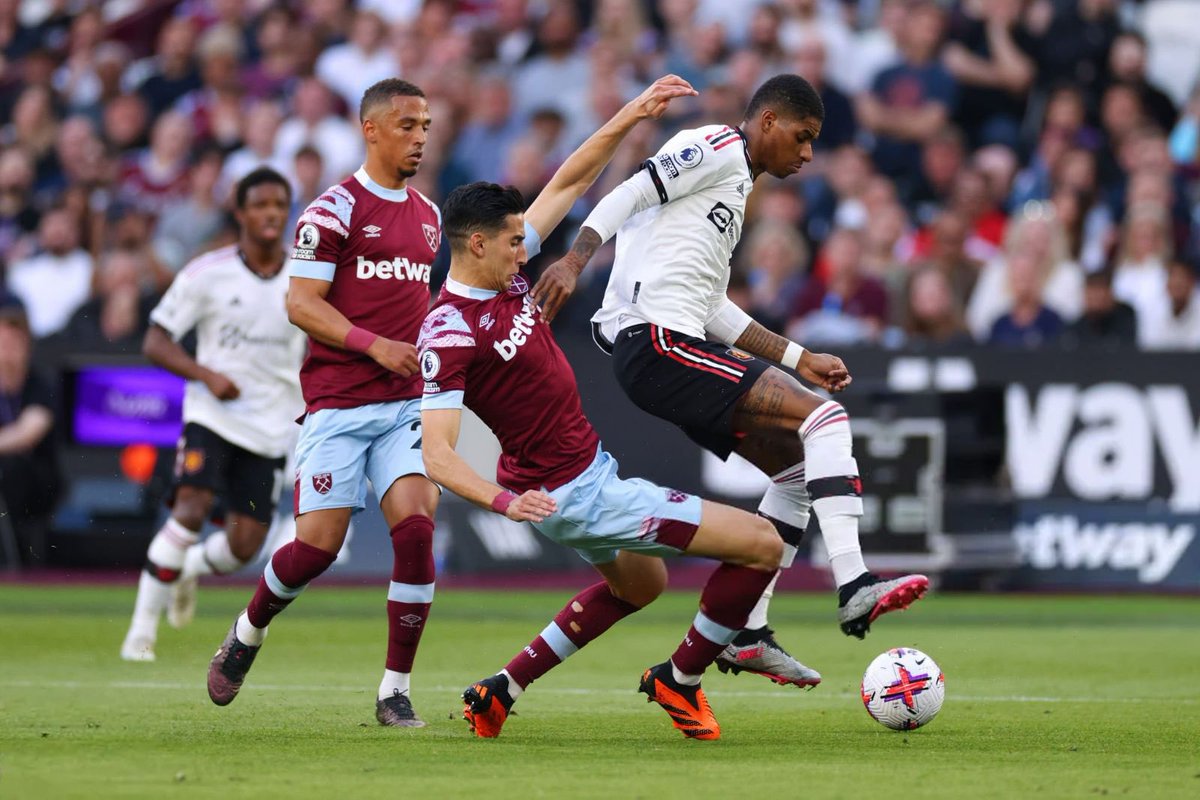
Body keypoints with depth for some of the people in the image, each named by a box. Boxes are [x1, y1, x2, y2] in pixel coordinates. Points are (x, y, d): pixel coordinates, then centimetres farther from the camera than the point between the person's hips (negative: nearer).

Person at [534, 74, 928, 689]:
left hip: (683, 348, 10)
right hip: (658, 344, -10)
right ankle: (853, 589, -21)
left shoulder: (735, 183, 27)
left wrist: (798, 359, 26)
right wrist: (574, 261, -30)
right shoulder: (718, 149, -2)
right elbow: (627, 196, -15)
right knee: (825, 418, -15)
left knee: (799, 466, 13)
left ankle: (745, 633, 11)